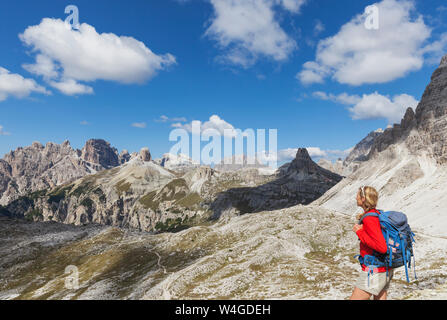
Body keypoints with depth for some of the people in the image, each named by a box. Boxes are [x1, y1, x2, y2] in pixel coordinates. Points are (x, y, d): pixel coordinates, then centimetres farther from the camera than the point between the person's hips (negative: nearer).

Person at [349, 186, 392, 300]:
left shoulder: (369, 219, -22)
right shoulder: (378, 214, 6)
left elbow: (382, 248, -27)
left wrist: (360, 232, -22)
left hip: (374, 271, -9)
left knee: (355, 298, 2)